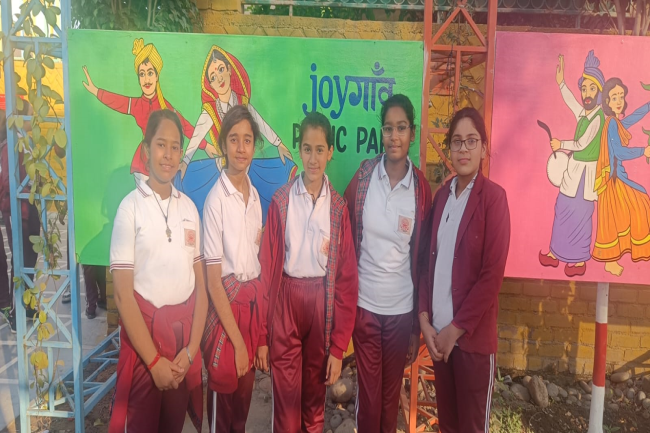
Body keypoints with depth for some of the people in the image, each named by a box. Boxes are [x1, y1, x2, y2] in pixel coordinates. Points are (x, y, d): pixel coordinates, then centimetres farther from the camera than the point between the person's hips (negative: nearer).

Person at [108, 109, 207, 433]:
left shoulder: (189, 207, 6)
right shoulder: (131, 207, -8)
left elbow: (201, 284, 6)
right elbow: (123, 294, -11)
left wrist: (191, 349, -2)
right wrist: (154, 361, -12)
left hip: (184, 327, 4)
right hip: (144, 328, -4)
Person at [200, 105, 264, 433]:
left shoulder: (254, 194, 5)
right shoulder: (216, 199, -16)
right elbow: (213, 281, -16)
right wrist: (237, 342, -13)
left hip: (253, 300, 6)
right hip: (226, 302, -6)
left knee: (245, 393, 19)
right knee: (224, 397, 9)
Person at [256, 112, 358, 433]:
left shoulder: (338, 207, 1)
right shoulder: (281, 200, -3)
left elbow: (346, 277, 0)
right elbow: (267, 266, -3)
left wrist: (338, 346, -3)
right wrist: (261, 335, -4)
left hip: (323, 303, 2)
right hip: (285, 300, -1)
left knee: (316, 398, 16)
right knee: (286, 399, 5)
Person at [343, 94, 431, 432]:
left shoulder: (421, 188, -4)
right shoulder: (362, 176, -5)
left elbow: (422, 256, 0)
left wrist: (418, 325, 3)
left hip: (402, 306, 1)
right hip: (364, 302, 0)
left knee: (392, 393, 17)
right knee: (368, 392, 11)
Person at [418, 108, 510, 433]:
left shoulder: (493, 197, -9)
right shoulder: (442, 195, 7)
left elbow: (493, 274, -13)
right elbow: (428, 259, 7)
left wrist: (456, 328, -12)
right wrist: (424, 319, -1)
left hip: (473, 336, -4)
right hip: (438, 331, 4)